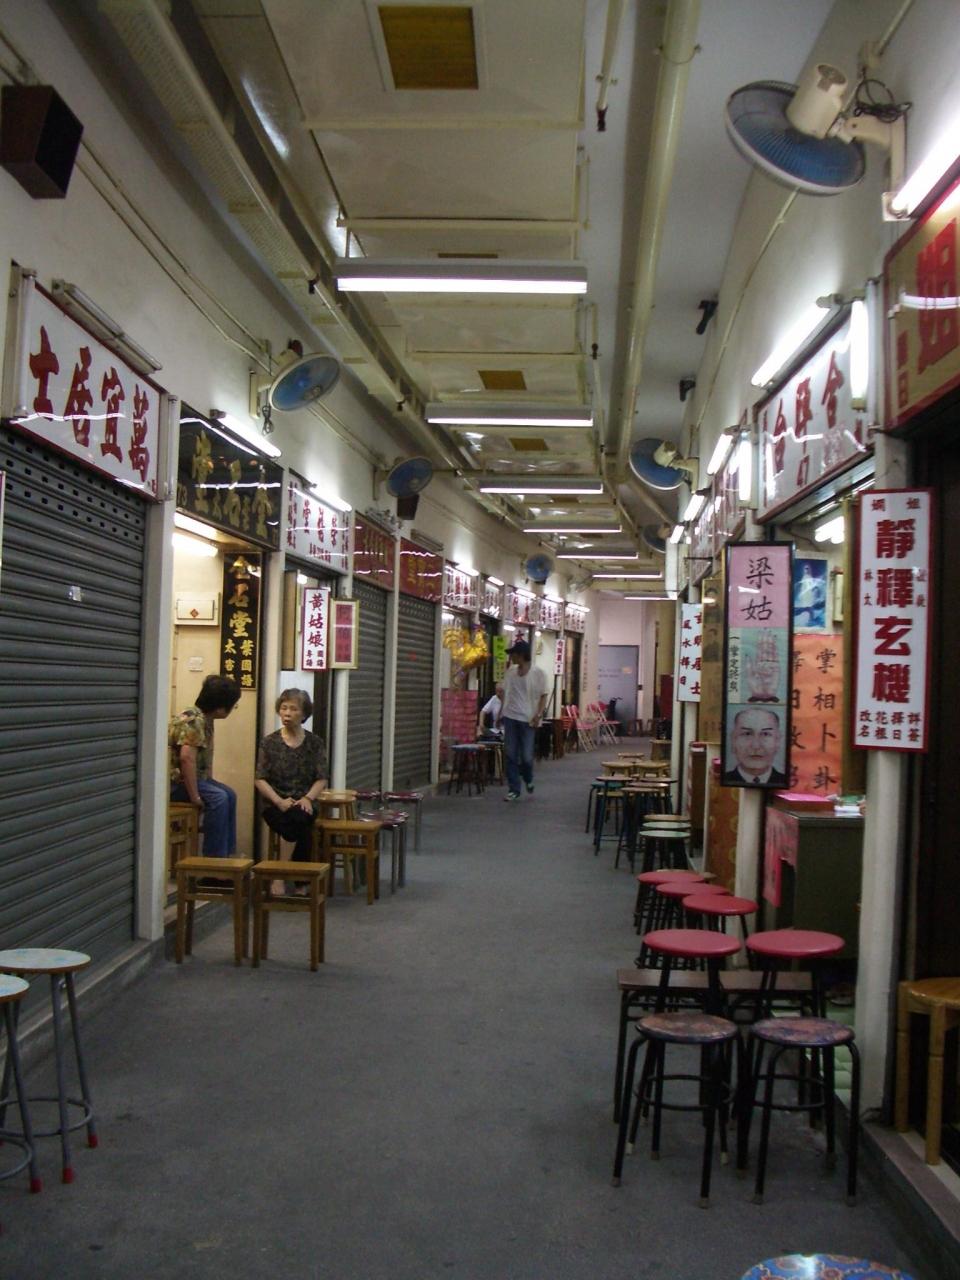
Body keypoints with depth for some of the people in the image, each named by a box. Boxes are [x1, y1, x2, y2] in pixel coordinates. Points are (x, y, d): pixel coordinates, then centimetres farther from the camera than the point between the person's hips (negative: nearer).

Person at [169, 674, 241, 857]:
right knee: (217, 798, -22)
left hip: (189, 776, 11)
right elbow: (186, 757, -33)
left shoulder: (207, 719, 10)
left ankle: (226, 854, 11)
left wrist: (211, 784, 7)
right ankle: (214, 858, -17)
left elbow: (206, 756, 16)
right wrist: (194, 796, -30)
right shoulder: (194, 720, -23)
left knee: (229, 794, 9)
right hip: (174, 781, -11)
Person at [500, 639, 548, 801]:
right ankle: (513, 789, 10)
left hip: (528, 719, -4)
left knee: (526, 756, -2)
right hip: (510, 717, 4)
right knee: (511, 755, 2)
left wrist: (538, 715, -12)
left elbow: (543, 696, -2)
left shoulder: (537, 673, -4)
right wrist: (501, 712, 12)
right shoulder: (510, 672, 8)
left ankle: (528, 780, 29)